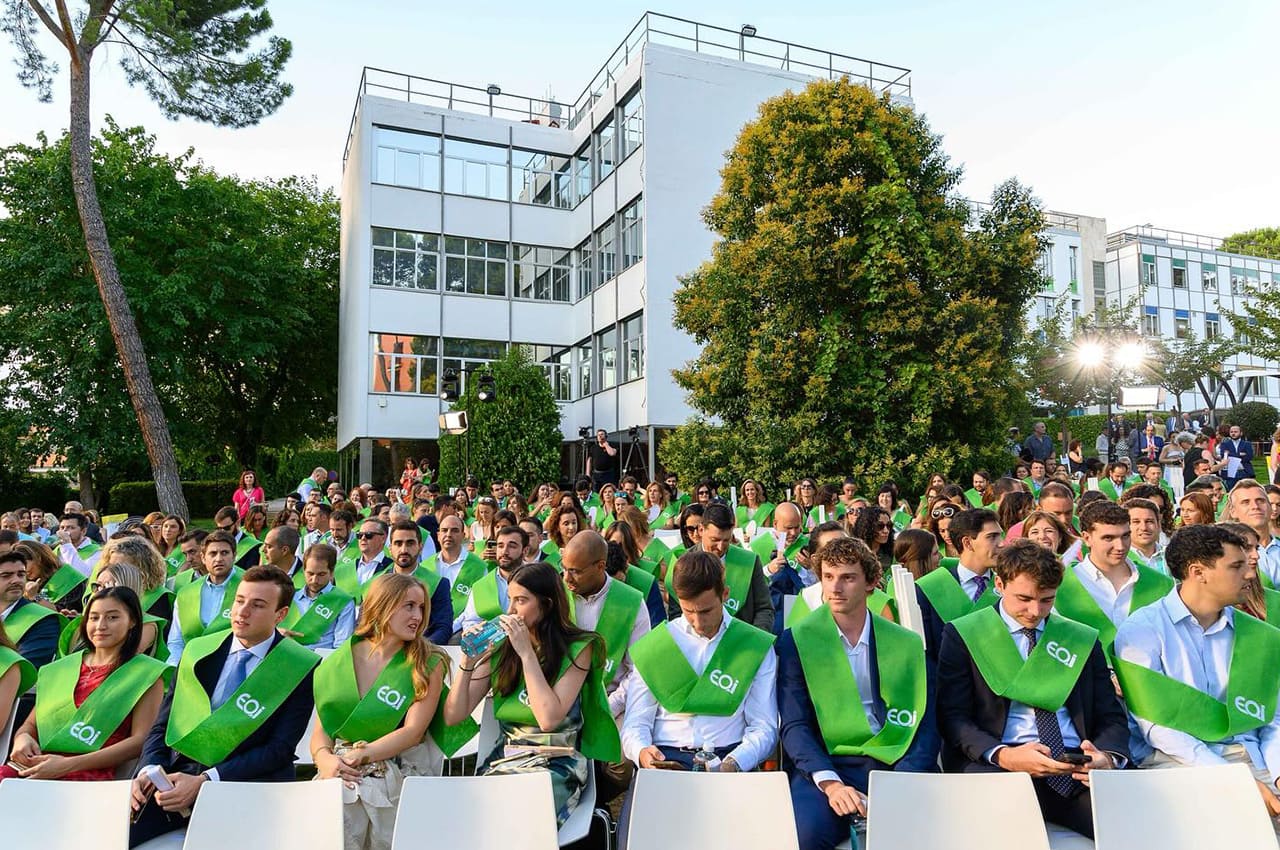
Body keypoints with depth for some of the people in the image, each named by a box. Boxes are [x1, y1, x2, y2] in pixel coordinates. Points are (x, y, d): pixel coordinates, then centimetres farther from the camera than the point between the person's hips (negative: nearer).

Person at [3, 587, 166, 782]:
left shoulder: (147, 673, 4)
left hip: (90, 773, -6)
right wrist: (22, 738, -2)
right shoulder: (62, 668, 22)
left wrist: (68, 764, -12)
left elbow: (140, 741, -4)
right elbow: (30, 724, 23)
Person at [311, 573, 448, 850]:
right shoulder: (338, 661, 10)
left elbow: (413, 732, -6)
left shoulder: (428, 664, 3)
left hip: (396, 776, -1)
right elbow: (321, 728, 8)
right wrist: (325, 758, -13)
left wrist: (357, 757, -15)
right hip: (340, 777, 1)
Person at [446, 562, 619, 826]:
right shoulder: (500, 650, 6)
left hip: (556, 765, -3)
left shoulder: (578, 648, -5)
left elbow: (549, 718, -17)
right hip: (503, 760, 4)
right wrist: (468, 661, -10)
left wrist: (526, 653, -15)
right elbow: (453, 716, 4)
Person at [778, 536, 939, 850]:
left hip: (892, 765, 2)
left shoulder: (907, 644, 11)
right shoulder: (796, 641, 5)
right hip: (824, 765, -2)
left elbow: (926, 725, 5)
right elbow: (793, 726, -2)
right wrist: (830, 783, -19)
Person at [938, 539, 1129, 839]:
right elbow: (952, 716, -1)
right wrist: (1001, 755, -19)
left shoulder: (1083, 639, 17)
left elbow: (1111, 717, 14)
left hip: (1078, 769, 4)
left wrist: (1108, 756, -9)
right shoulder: (963, 635, 5)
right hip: (998, 768, -4)